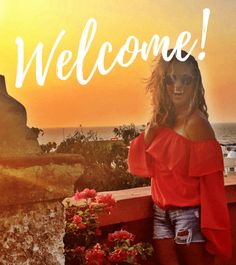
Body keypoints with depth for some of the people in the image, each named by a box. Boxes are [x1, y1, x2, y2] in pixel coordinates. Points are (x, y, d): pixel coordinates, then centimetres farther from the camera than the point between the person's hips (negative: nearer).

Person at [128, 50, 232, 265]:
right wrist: (152, 126, -9)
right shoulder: (163, 120, 5)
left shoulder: (196, 124, -16)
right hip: (162, 214, 7)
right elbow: (140, 165, 1)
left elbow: (211, 183, -16)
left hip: (190, 215, -7)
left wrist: (211, 231, -15)